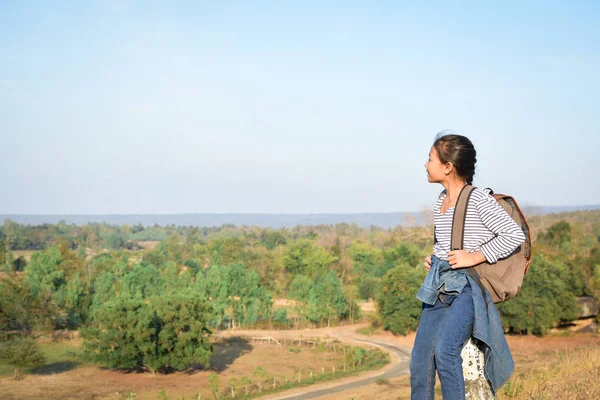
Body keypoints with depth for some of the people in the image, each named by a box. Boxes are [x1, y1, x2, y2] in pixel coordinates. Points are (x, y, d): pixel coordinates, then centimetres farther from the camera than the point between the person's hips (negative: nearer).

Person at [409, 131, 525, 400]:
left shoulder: (479, 199, -9)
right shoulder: (440, 202, 14)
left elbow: (515, 235, -12)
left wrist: (474, 257, -16)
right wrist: (432, 258, 11)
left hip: (469, 288, -7)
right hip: (439, 288, 8)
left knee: (444, 350, -27)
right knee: (420, 362, -1)